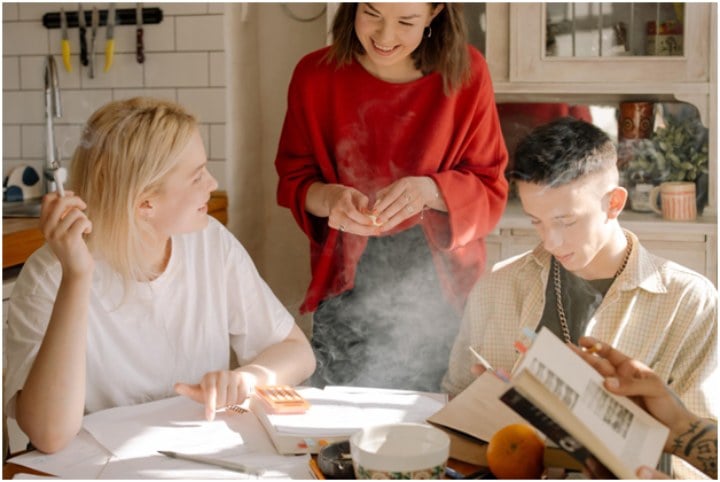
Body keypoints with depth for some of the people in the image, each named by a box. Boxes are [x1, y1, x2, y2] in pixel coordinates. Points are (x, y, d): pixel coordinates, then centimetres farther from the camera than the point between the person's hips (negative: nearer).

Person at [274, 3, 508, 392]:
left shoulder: (465, 72, -5)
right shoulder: (316, 74, -3)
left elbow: (490, 192, -3)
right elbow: (292, 179, 3)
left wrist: (429, 191, -22)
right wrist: (327, 198, -20)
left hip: (439, 284, 0)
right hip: (346, 283, 1)